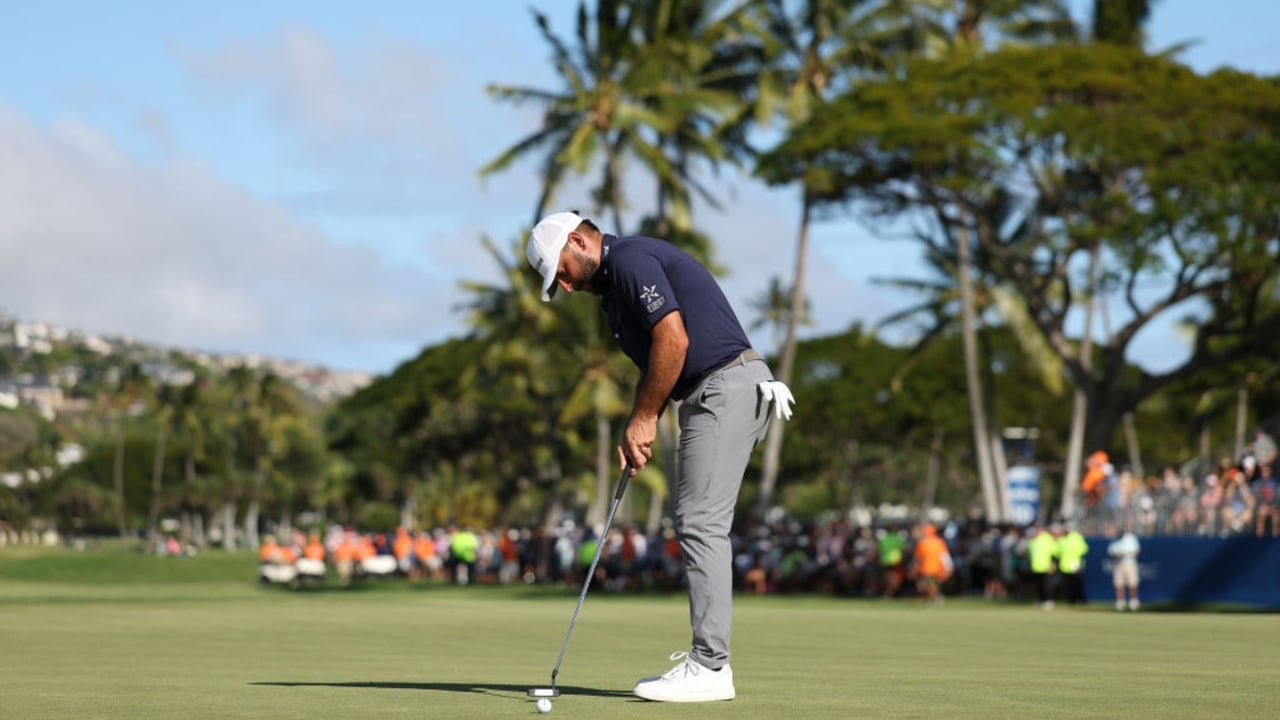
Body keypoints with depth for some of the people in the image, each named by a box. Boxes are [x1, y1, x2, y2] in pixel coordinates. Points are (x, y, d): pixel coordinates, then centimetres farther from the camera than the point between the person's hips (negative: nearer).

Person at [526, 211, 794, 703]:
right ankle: (709, 657, 14)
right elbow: (655, 366, 23)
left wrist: (644, 418, -10)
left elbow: (673, 339, -20)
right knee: (695, 521, 11)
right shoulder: (613, 285, 21)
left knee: (701, 523, -11)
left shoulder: (630, 260, -11)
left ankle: (709, 668, -10)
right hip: (711, 396, 11)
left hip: (727, 389, -11)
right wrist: (636, 431, 8)